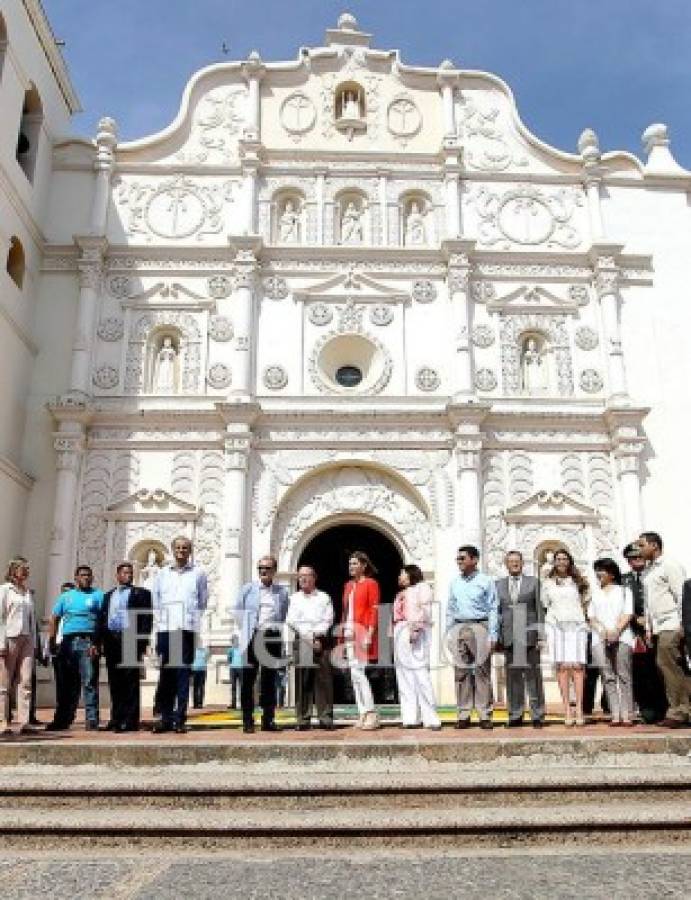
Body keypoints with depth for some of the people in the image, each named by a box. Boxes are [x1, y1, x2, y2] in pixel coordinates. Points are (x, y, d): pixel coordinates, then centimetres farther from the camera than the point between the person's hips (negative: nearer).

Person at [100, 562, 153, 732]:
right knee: (115, 683, 7)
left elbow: (147, 618, 0)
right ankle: (116, 719, 14)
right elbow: (102, 619, 16)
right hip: (111, 641, 4)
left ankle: (130, 721, -2)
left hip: (130, 641, -4)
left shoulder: (141, 593, 7)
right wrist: (99, 641, 4)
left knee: (130, 683, -4)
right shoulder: (108, 595, 21)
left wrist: (142, 642, -10)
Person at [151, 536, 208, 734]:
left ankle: (180, 719, 4)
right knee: (166, 675, 3)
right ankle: (166, 718, 10)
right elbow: (156, 601, 16)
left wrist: (192, 618, 8)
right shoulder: (162, 573, 13)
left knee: (183, 675, -1)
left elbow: (203, 601, 12)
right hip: (165, 629, 2)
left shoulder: (198, 573, 8)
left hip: (187, 629, -1)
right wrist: (161, 618, 8)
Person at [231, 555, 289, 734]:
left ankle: (268, 720, 12)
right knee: (248, 680, -2)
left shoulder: (281, 592, 10)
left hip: (273, 638, 1)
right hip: (252, 638, -1)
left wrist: (278, 629, 4)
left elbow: (285, 616, 17)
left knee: (269, 680, 5)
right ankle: (247, 721, 4)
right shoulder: (248, 588, 7)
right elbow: (235, 610, 10)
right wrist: (246, 627, 4)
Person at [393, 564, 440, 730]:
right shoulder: (403, 593, 27)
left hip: (416, 632, -8)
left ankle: (431, 719, -13)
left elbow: (425, 610, -7)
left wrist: (416, 627, -19)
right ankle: (411, 718, 4)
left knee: (420, 673, -14)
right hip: (400, 632, 8)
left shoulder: (422, 586, 6)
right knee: (404, 676, 3)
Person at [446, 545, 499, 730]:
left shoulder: (486, 581, 2)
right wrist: (448, 632, 10)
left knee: (482, 671, -2)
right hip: (458, 629, 4)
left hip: (479, 627, -3)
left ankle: (485, 714, 5)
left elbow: (493, 609, 0)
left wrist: (493, 635, -6)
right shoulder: (454, 583, 14)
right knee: (461, 672, 3)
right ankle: (464, 714, 8)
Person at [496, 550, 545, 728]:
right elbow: (496, 610, 11)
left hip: (529, 635, -2)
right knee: (513, 677, 5)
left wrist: (541, 635, -4)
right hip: (509, 636, 2)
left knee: (533, 676, 1)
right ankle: (515, 715, 12)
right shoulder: (499, 584, 13)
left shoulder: (533, 582, 8)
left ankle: (537, 716, 8)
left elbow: (540, 610, 4)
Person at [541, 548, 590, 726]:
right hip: (555, 625, 0)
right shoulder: (547, 583, 13)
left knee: (577, 665, -11)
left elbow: (586, 602, 21)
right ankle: (567, 710, -7)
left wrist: (579, 615, 11)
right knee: (561, 666, -7)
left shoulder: (579, 582, 14)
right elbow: (544, 606, 16)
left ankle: (579, 710, -11)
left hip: (576, 625, 0)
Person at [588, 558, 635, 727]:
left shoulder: (624, 591, 16)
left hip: (621, 636, -2)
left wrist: (616, 631, -11)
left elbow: (628, 614, 4)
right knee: (608, 677, -6)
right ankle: (615, 715, -8)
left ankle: (627, 715, -11)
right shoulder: (595, 593, 24)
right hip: (600, 638, 2)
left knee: (623, 675, -9)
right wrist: (603, 631, -4)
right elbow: (591, 617, 14)